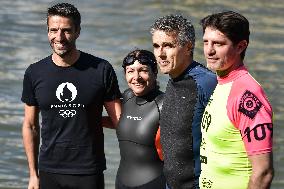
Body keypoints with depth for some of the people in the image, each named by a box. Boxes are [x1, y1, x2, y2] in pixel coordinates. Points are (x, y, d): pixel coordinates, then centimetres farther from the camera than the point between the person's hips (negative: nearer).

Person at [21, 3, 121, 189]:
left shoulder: (101, 70, -4)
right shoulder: (35, 73, 2)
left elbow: (120, 121, -1)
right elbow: (30, 126, 9)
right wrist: (33, 174, 7)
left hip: (90, 173, -2)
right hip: (50, 172, 2)